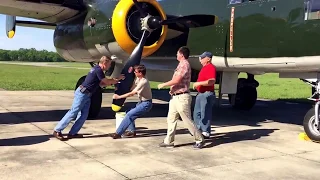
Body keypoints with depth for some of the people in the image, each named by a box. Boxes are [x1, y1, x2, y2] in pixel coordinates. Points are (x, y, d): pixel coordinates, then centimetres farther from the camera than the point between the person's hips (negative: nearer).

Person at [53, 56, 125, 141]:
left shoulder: (97, 69, 15)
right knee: (73, 113, -8)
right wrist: (118, 79, 3)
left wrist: (114, 81, 12)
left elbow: (101, 84, 18)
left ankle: (72, 133, 8)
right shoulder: (98, 70, -16)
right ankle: (57, 130, -3)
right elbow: (107, 82, -10)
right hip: (82, 93, -10)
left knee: (83, 115, 6)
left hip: (86, 95, 10)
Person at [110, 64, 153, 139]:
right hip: (142, 102, 9)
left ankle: (118, 133, -11)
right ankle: (132, 131, 15)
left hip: (146, 104, -9)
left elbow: (132, 93, -24)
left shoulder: (143, 82, -25)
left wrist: (119, 97, -19)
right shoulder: (138, 79, 3)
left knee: (129, 115, -14)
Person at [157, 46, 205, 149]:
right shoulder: (181, 65, 17)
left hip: (182, 97, -10)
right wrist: (172, 89, 9)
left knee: (187, 120, -3)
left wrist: (163, 85, -11)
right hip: (175, 97, 10)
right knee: (171, 119, 10)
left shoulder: (184, 64, -15)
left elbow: (177, 80, -22)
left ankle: (199, 140, 9)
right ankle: (169, 141, 15)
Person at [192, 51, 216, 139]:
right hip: (200, 93, 11)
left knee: (205, 114, -5)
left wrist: (199, 83, -25)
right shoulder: (204, 67, 19)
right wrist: (196, 84, 16)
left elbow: (212, 81, -27)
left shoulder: (211, 67, -14)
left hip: (207, 94, -11)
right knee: (197, 113, 15)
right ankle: (199, 130, 26)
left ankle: (206, 132, 4)